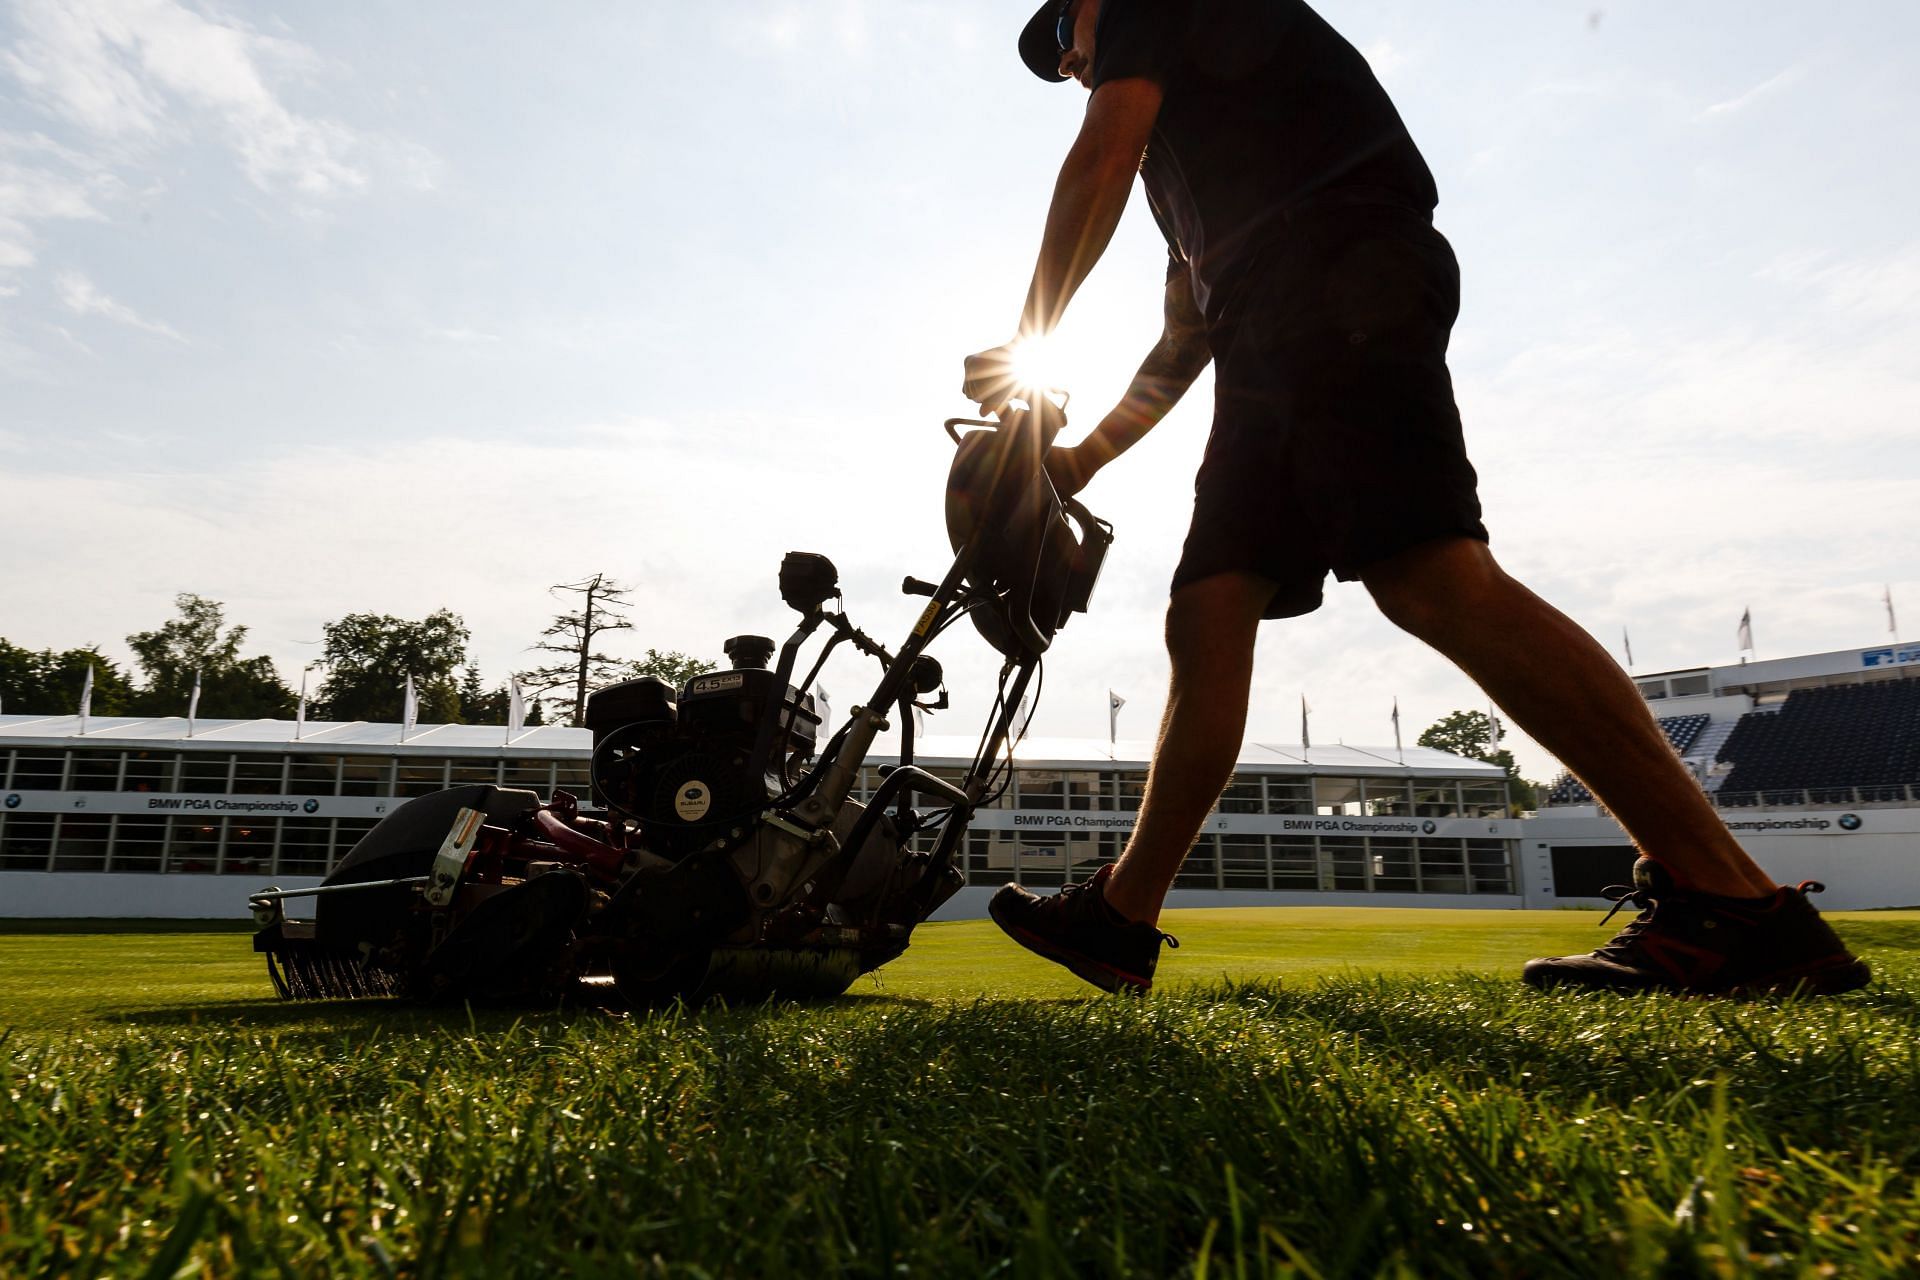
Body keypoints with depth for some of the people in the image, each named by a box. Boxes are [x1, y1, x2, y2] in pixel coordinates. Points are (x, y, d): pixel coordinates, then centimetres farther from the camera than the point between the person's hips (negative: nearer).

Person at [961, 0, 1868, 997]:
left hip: (1340, 267, -10)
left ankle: (1730, 900, -26)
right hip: (1270, 343, 10)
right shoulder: (1184, 142, 41)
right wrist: (1082, 458, 31)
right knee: (1206, 615, -1)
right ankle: (1121, 917, -1)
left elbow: (1099, 162, 1)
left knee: (1427, 577, -26)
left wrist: (1027, 340, 9)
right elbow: (1183, 339, 35)